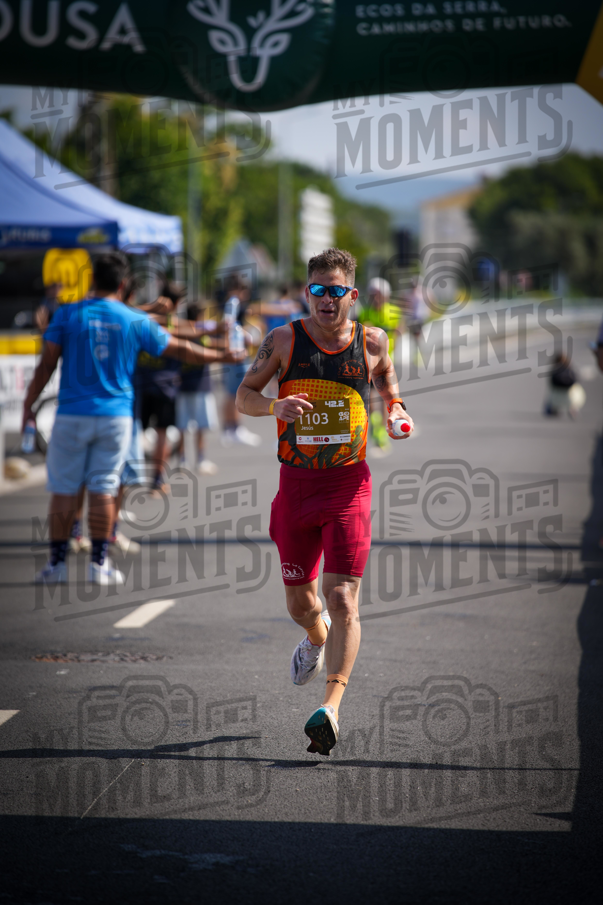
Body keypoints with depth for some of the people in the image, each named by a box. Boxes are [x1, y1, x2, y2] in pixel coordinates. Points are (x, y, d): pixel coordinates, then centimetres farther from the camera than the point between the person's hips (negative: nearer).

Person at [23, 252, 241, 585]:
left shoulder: (68, 314, -3)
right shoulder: (136, 321, 1)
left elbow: (47, 364, -4)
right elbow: (180, 350, 10)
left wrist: (29, 405, 4)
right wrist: (221, 356, 24)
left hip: (72, 415, -1)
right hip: (116, 416, 1)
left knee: (63, 489, 5)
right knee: (103, 489, 6)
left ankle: (56, 563, 7)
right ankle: (99, 564, 6)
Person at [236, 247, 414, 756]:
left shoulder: (370, 341, 0)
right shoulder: (284, 341, -2)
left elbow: (386, 372, 22)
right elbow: (245, 394, 4)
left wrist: (395, 408, 2)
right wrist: (274, 407, -18)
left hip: (348, 484, -2)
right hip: (296, 484, 2)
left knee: (342, 599, -13)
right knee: (299, 602, 13)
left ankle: (332, 707, -17)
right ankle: (317, 639, 49)